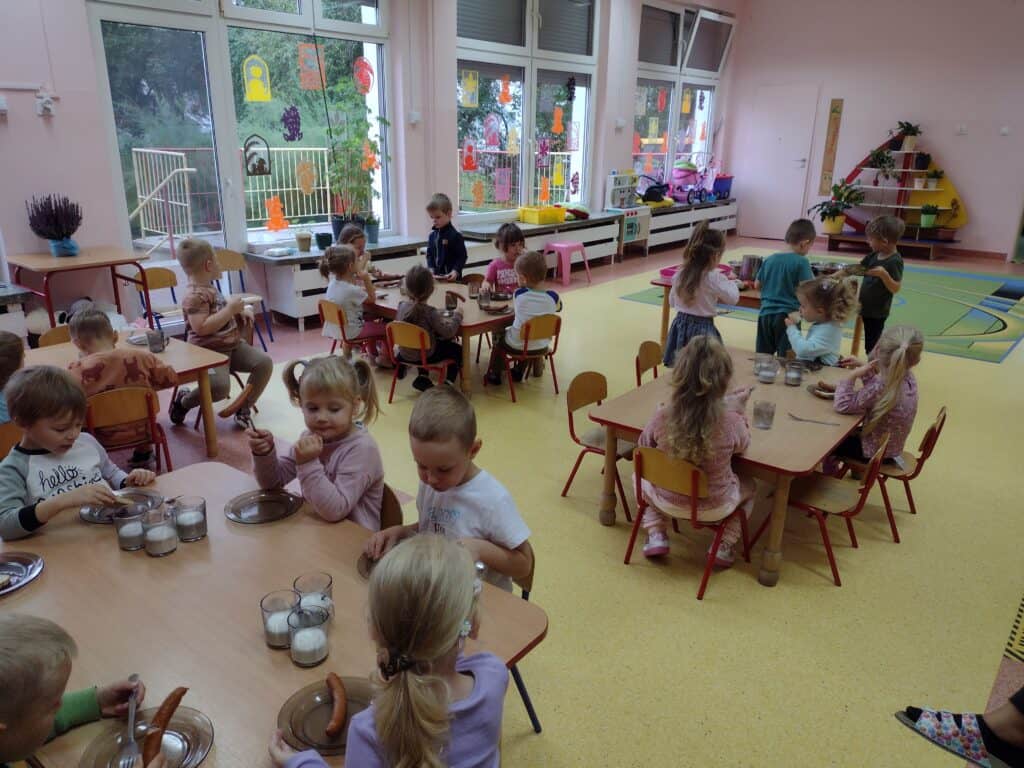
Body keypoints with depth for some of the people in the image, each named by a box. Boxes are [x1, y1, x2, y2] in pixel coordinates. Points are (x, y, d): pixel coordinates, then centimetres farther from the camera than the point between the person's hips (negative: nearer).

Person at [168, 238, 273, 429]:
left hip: (233, 345, 9)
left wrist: (241, 311, 9)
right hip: (209, 352, -9)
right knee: (221, 386, -30)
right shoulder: (194, 295, -17)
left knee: (264, 362, -7)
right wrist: (230, 309, -23)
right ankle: (182, 401, 1)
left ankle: (243, 408, 3)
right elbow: (201, 328, -27)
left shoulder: (209, 288, 14)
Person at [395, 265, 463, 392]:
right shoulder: (430, 312, -27)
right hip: (425, 356, -6)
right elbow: (448, 331, -30)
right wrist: (456, 315, -13)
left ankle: (423, 378, 28)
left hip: (404, 354, 6)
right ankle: (447, 383, 18)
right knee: (458, 350, 16)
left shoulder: (402, 306, -10)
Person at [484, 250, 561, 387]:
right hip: (542, 345, 3)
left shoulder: (518, 295, -18)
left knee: (498, 335, 27)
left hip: (518, 346, -3)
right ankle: (518, 371, 45)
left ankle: (494, 374, 34)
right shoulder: (553, 297, -13)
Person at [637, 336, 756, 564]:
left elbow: (644, 447, -4)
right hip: (715, 507, 0)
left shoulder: (661, 416, -24)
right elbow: (742, 444, -1)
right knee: (748, 485, 33)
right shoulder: (731, 422, -26)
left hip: (668, 501, 0)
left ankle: (655, 535, 18)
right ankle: (724, 546, 19)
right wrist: (738, 409, 9)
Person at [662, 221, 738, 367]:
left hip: (680, 326, 6)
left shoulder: (680, 274, 2)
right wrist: (730, 282, 12)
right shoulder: (712, 277, -16)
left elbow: (672, 301, 14)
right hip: (702, 329, -6)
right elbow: (733, 298, -5)